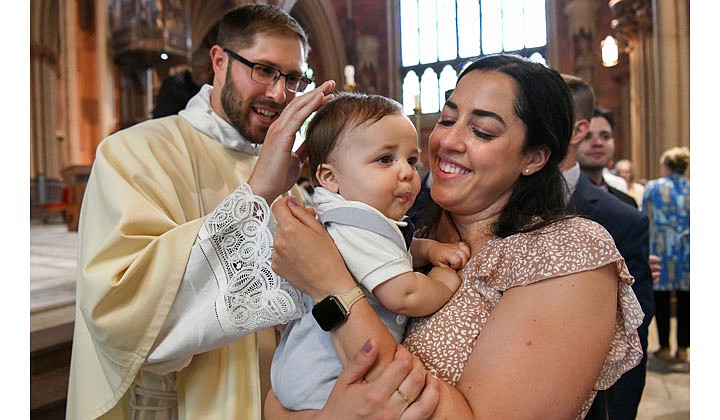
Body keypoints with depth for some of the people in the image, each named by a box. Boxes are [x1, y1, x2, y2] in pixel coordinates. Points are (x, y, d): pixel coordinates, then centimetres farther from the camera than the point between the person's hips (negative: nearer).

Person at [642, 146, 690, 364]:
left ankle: (664, 347, 11)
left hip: (661, 249, -2)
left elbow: (645, 218, 4)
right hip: (687, 249, 2)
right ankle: (683, 349, 14)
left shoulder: (653, 187, -4)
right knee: (685, 299, 8)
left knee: (662, 299, 6)